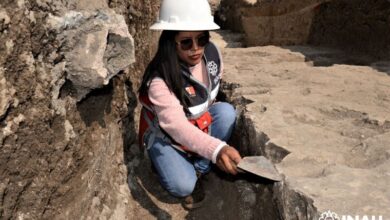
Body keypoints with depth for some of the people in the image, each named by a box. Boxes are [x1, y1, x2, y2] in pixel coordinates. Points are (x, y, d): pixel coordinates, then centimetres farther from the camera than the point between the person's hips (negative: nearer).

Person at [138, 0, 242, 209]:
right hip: (165, 134, -5)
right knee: (182, 185, -25)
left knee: (226, 111, -24)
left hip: (200, 124, 5)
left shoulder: (211, 52, -18)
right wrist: (217, 149, -61)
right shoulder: (159, 80, -35)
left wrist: (207, 109, 0)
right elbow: (177, 126, -46)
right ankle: (163, 158, 10)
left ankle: (199, 170, -9)